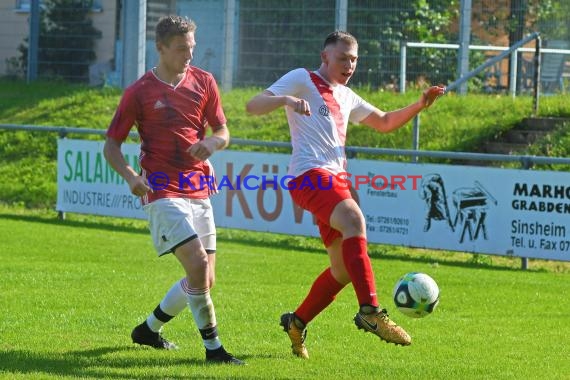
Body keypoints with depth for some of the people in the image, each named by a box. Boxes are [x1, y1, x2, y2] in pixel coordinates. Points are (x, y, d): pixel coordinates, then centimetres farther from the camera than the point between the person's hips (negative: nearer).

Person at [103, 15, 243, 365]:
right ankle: (213, 347, -11)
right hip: (162, 191, -6)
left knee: (205, 280, 7)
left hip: (199, 191, 6)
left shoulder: (204, 82, 6)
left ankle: (149, 329, 28)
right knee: (198, 264, -21)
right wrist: (130, 176, -20)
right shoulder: (139, 92, -5)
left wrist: (212, 143, -15)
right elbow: (111, 145, -1)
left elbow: (223, 132, 10)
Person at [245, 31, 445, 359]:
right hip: (310, 174, -9)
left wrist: (420, 105, 21)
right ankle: (370, 311, -43)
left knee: (344, 270, 7)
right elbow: (253, 106, -3)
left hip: (335, 180, 9)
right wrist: (286, 100, -24)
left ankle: (297, 323, 26)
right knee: (354, 218, -34)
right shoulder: (302, 80, 5)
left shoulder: (346, 97, 26)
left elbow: (385, 122, 37)